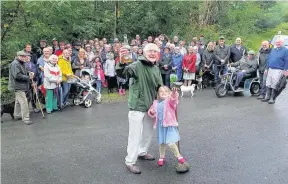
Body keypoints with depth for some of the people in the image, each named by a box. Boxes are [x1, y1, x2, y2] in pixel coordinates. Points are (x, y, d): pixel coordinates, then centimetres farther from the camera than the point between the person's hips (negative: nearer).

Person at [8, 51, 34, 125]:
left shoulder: (22, 63, 16)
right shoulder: (15, 64, -16)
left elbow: (24, 72, 25)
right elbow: (17, 76, -24)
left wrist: (29, 73, 3)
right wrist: (28, 77, -18)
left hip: (22, 86, 11)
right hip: (18, 86, -11)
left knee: (18, 101, 21)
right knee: (24, 102, -13)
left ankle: (17, 115, 36)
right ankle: (26, 118, -11)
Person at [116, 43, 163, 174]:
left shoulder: (156, 69, 8)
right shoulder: (137, 65, -14)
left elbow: (159, 87, 15)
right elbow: (121, 73, -30)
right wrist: (122, 63, -49)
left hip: (150, 106, 7)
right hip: (137, 106, -7)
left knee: (148, 132, 21)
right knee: (135, 134, -2)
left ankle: (142, 152, 42)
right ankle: (130, 161, 12)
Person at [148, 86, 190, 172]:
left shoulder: (169, 101, -7)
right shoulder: (156, 103, 7)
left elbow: (173, 99, -30)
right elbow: (152, 112, 14)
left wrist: (174, 93, -52)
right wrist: (151, 112, -10)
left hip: (169, 125, -5)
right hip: (160, 125, 5)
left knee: (170, 142, -10)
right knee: (161, 142, 16)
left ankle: (179, 157, 11)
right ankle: (162, 157, 36)